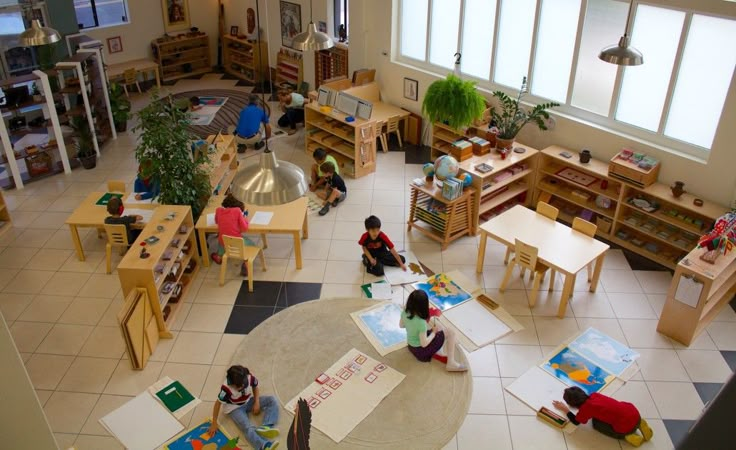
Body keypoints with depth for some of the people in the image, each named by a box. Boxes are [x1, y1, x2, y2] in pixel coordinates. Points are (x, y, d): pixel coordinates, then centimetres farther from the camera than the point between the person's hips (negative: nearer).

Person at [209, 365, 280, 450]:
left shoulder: (250, 377, -22)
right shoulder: (226, 388, -31)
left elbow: (255, 387, 1)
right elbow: (218, 404, -20)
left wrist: (257, 403, -9)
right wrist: (214, 424, -16)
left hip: (248, 401, 5)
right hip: (234, 408, -5)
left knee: (272, 400, -11)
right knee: (248, 428, -31)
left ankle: (266, 427, -29)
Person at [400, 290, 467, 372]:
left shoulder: (405, 313, -16)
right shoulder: (421, 322, -36)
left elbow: (401, 325, 5)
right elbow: (424, 344, -27)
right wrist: (433, 333, -12)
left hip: (411, 346, 8)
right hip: (421, 350, -7)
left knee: (432, 321, 22)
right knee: (450, 334, -1)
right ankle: (451, 363, -1)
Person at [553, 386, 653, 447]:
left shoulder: (585, 408, -8)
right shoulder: (594, 395, 11)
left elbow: (576, 421, 9)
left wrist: (564, 409, 20)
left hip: (627, 426, -7)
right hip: (634, 411, 7)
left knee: (596, 423, 12)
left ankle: (626, 436, 3)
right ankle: (638, 424, 19)